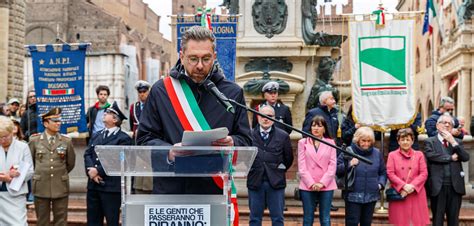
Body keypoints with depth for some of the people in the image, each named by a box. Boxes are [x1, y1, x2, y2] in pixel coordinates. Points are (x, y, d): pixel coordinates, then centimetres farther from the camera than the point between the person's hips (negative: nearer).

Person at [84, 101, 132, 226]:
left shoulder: (123, 138, -7)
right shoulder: (96, 135, 17)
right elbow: (87, 154, 8)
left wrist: (98, 170, -15)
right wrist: (90, 169, -11)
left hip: (111, 186, -7)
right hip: (93, 184, 7)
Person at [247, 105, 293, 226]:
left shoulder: (283, 136, 2)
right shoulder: (250, 135, -3)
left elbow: (289, 158, 8)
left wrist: (279, 171, 7)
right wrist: (251, 171, 3)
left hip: (275, 182, 0)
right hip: (255, 181, 0)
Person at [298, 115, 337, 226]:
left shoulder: (330, 143, 6)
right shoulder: (303, 142, 5)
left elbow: (332, 165, 1)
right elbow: (301, 166, 0)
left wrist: (322, 183, -9)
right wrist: (311, 183, -10)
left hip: (326, 186, 0)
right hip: (307, 187, 0)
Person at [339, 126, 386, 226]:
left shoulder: (377, 153, 8)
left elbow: (383, 172, 18)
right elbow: (337, 169, -4)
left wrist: (381, 183, 2)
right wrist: (349, 164, -18)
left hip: (371, 196, 3)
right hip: (353, 196, -3)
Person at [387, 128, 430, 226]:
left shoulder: (419, 154, 11)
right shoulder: (392, 155, 8)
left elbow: (424, 174, 2)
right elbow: (390, 174, -2)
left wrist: (412, 186, -12)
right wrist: (404, 186, -15)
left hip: (416, 195, 1)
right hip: (399, 195, -1)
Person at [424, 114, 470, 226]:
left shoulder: (457, 142, 14)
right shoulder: (430, 141, 4)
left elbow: (466, 157, -1)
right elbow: (431, 156, -15)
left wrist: (453, 142, -7)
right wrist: (451, 158, -7)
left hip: (455, 186, 3)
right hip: (438, 186, -3)